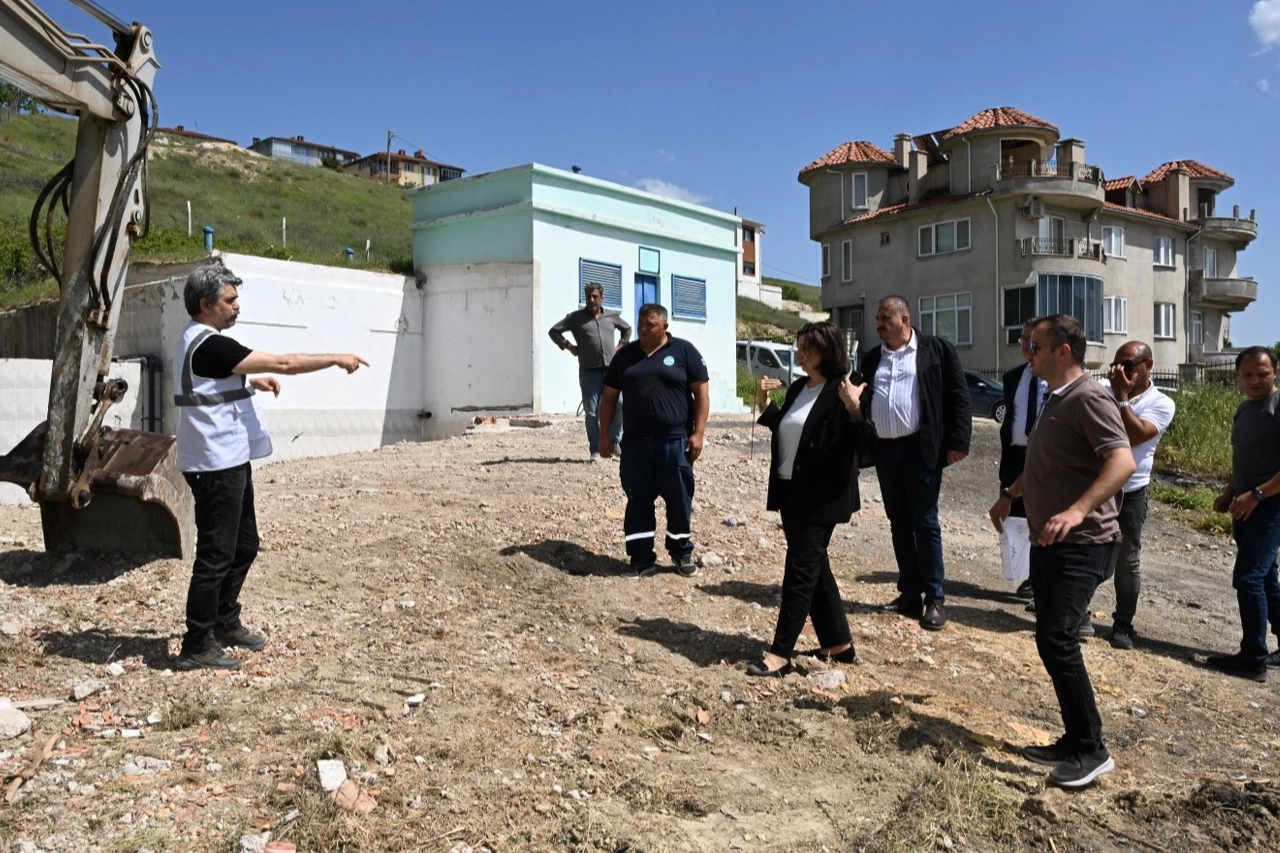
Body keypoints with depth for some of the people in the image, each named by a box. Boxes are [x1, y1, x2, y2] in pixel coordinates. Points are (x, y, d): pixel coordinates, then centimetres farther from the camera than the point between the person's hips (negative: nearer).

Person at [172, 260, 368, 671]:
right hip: (216, 465, -11)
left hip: (230, 462, 11)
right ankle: (197, 647, 3)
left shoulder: (199, 342, 14)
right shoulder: (209, 345, -18)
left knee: (244, 545, 18)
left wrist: (250, 383, 16)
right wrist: (336, 359, -12)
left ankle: (225, 622, 31)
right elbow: (282, 363, -20)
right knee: (216, 555, -5)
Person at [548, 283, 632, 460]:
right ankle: (595, 450, 7)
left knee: (619, 405, -3)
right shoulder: (576, 317, 5)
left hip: (612, 369, 2)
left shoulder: (612, 316, 12)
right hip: (589, 372, -2)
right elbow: (554, 331, 8)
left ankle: (615, 442, 16)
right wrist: (569, 347, 0)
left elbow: (627, 329, 29)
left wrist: (620, 346, 15)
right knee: (591, 412, 0)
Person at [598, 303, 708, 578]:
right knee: (638, 501, 5)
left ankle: (682, 553, 23)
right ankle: (642, 559, 14)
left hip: (675, 441, -2)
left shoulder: (684, 351, 1)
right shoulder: (625, 355, 10)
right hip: (636, 443, 3)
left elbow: (701, 392, -1)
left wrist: (698, 432, -9)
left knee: (679, 500, 6)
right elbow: (609, 396, 13)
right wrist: (604, 434, 6)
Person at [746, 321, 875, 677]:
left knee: (801, 570, -4)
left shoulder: (840, 391, -12)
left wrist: (853, 408, -33)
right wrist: (764, 403, 10)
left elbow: (865, 442, -17)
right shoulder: (797, 389, 11)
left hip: (820, 496, -9)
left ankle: (780, 653, 2)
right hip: (791, 491, 9)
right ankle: (838, 642, 27)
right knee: (815, 567, 15)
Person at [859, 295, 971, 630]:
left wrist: (957, 441, -12)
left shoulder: (937, 349, -1)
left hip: (921, 448, -5)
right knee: (899, 523, 10)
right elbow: (863, 401, 14)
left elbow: (958, 396, -4)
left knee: (925, 523, -1)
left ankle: (935, 599, 8)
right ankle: (909, 595, 19)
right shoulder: (871, 358, 14)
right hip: (884, 450, 5)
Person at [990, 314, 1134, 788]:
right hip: (1048, 543, 10)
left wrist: (1077, 511, -42)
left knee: (1056, 639, -15)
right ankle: (1075, 742, 21)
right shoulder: (1055, 400, 15)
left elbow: (1123, 462, -30)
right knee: (1053, 641, 11)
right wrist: (1011, 494, 33)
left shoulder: (1089, 399, -16)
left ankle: (1092, 750, -2)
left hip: (1082, 545, -10)